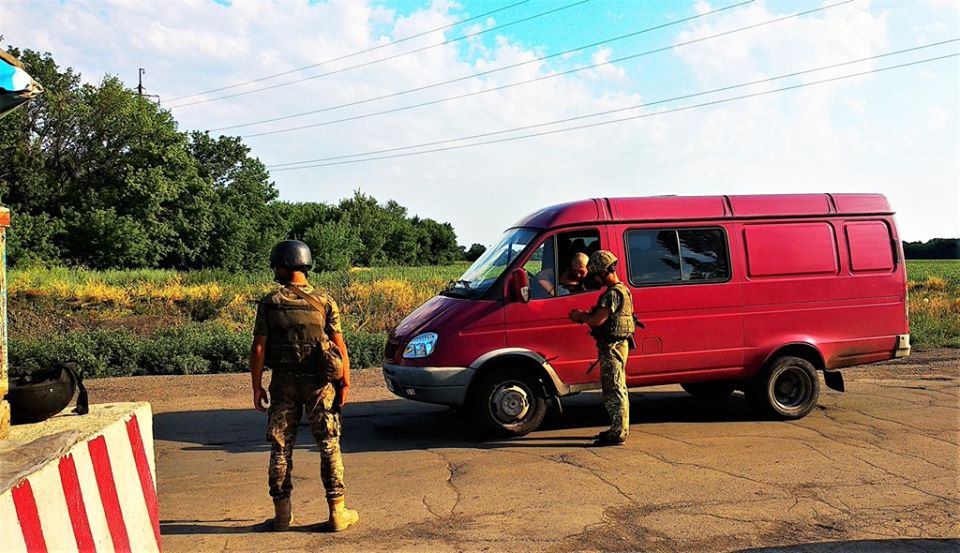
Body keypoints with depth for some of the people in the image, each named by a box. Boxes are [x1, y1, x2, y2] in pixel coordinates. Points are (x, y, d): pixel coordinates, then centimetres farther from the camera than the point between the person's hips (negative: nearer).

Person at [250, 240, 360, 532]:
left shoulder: (269, 303, -5)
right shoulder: (324, 302, -5)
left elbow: (258, 349, -5)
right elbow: (339, 346, -6)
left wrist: (257, 387, 3)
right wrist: (345, 382, 2)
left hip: (283, 384, 1)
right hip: (319, 384, 0)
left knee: (281, 448, 11)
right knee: (329, 447, 8)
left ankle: (282, 514, 17)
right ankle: (337, 513, 12)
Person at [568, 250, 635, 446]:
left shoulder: (613, 293, -19)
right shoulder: (621, 290, 15)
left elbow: (597, 320, -24)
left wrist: (580, 316, -7)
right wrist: (585, 316, 5)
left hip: (612, 347, -11)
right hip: (617, 345, 11)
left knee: (614, 389, -6)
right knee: (617, 388, 17)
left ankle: (618, 433, -1)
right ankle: (620, 428, 27)